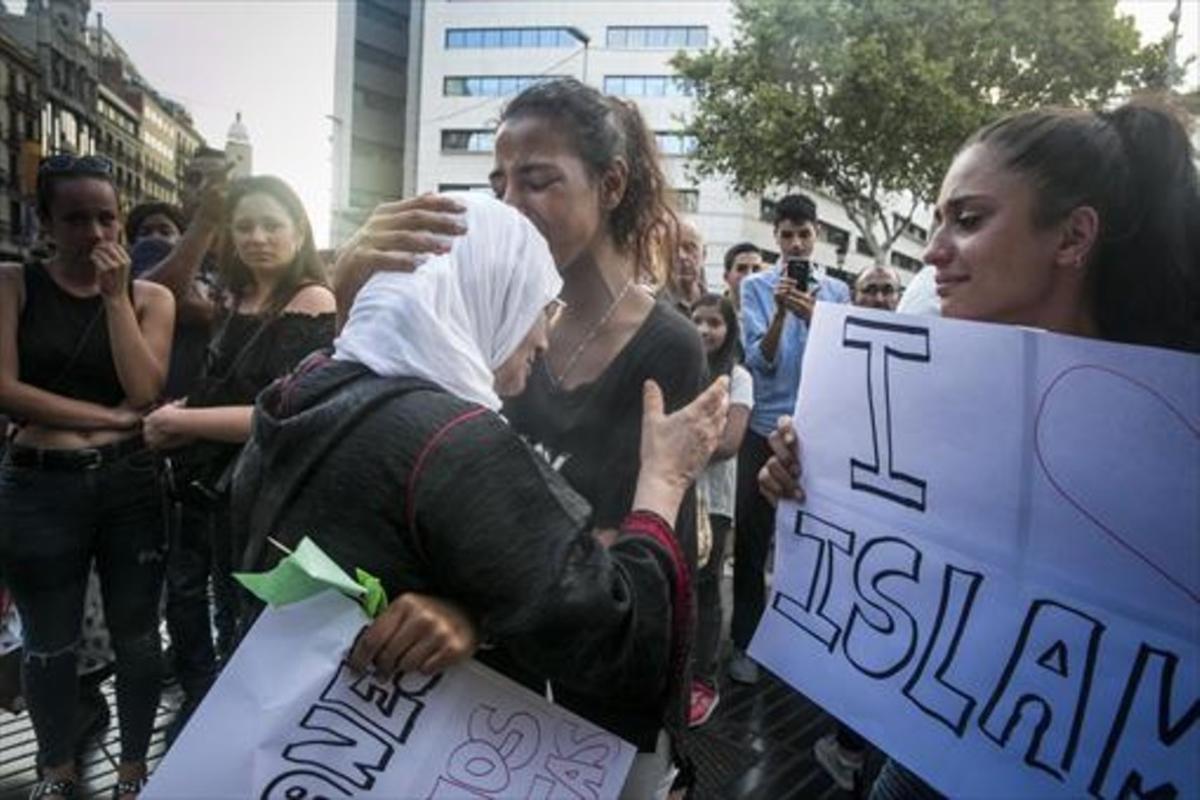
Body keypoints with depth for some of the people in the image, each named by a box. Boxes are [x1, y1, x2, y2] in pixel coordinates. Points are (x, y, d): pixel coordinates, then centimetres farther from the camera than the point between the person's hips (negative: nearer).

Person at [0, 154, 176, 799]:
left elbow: (144, 391, -10)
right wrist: (112, 417, -13)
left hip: (130, 484, 1)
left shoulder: (149, 297, 2)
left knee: (136, 634, 11)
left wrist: (115, 295, -12)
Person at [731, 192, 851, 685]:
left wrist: (811, 316, -18)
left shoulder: (837, 291, 6)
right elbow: (760, 360, -10)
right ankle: (746, 641, 16)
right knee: (752, 538, 3)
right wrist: (780, 313, -25)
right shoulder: (756, 287, 0)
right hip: (765, 427, -1)